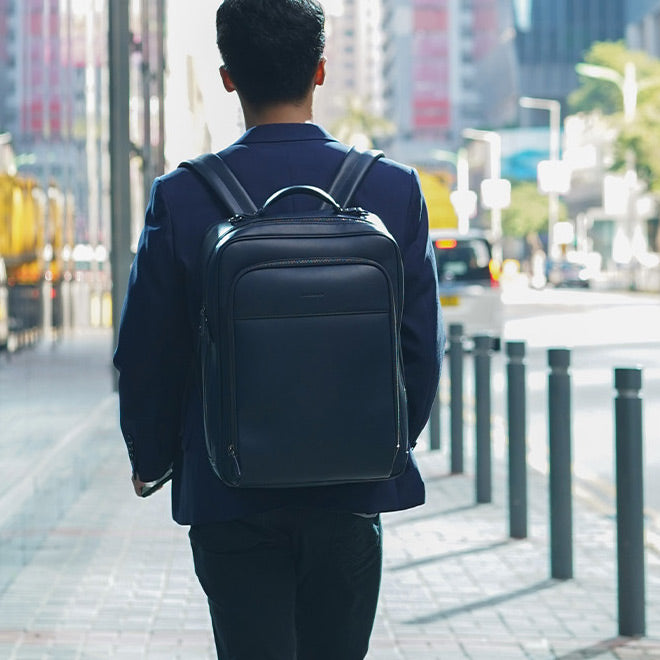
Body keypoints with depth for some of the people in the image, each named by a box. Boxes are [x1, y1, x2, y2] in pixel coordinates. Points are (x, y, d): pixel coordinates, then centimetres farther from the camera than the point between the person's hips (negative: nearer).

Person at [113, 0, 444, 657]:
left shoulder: (181, 196, -10)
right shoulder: (395, 189, -5)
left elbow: (145, 353, -4)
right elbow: (422, 349, 1)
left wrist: (151, 459, 14)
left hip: (230, 499, -2)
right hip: (351, 496, 2)